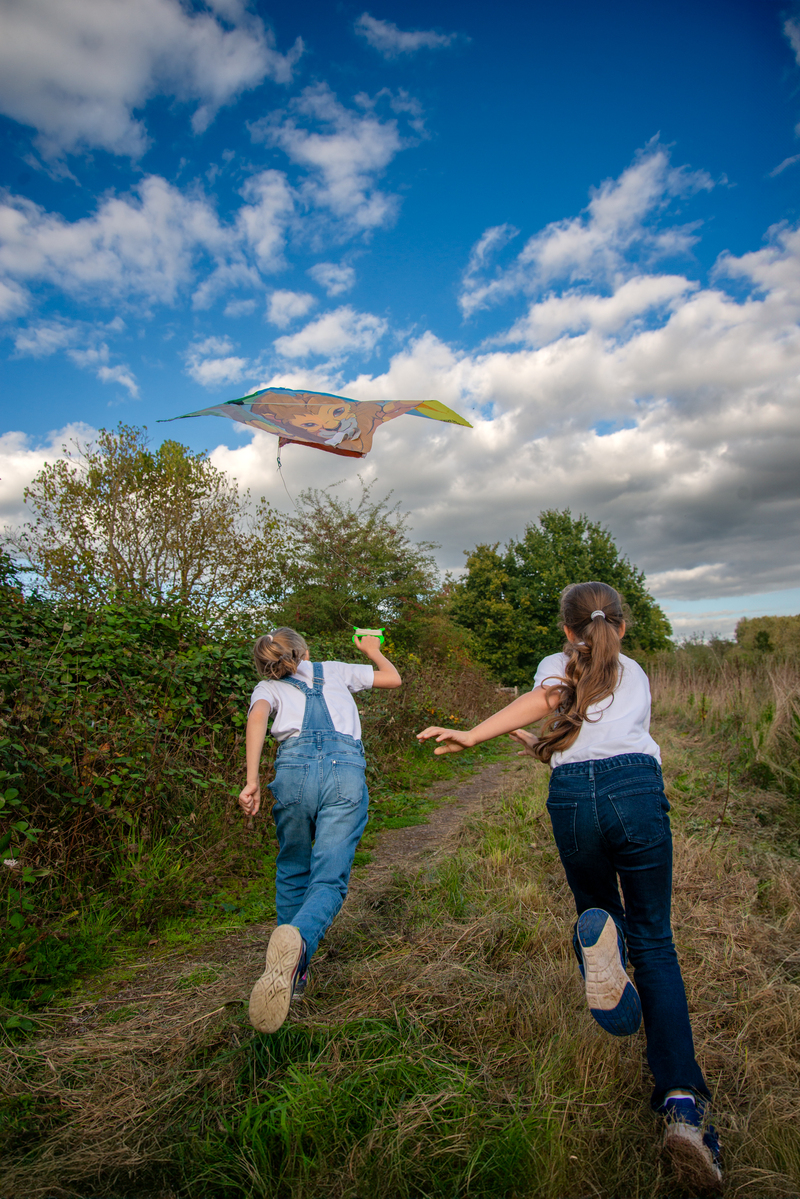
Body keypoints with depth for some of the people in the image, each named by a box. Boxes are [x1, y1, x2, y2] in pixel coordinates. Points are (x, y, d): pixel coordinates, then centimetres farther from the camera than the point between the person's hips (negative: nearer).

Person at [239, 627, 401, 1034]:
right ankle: (298, 942, -33)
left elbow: (257, 717, -1)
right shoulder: (336, 671, 26)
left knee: (292, 874, 22)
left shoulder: (268, 686, 23)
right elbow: (393, 678, 35)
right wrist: (373, 651, 54)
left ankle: (293, 971, 28)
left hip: (295, 770, 1)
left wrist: (251, 780, -9)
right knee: (329, 880, -3)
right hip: (346, 771, -1)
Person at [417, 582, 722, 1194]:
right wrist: (535, 741, 39)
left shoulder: (557, 664, 18)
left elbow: (546, 699, -6)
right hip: (636, 786, 1)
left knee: (599, 906, 24)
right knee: (655, 941, 11)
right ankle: (682, 1101, -4)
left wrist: (473, 734, -11)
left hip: (571, 797, -1)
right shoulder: (637, 674, 28)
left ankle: (601, 931, -12)